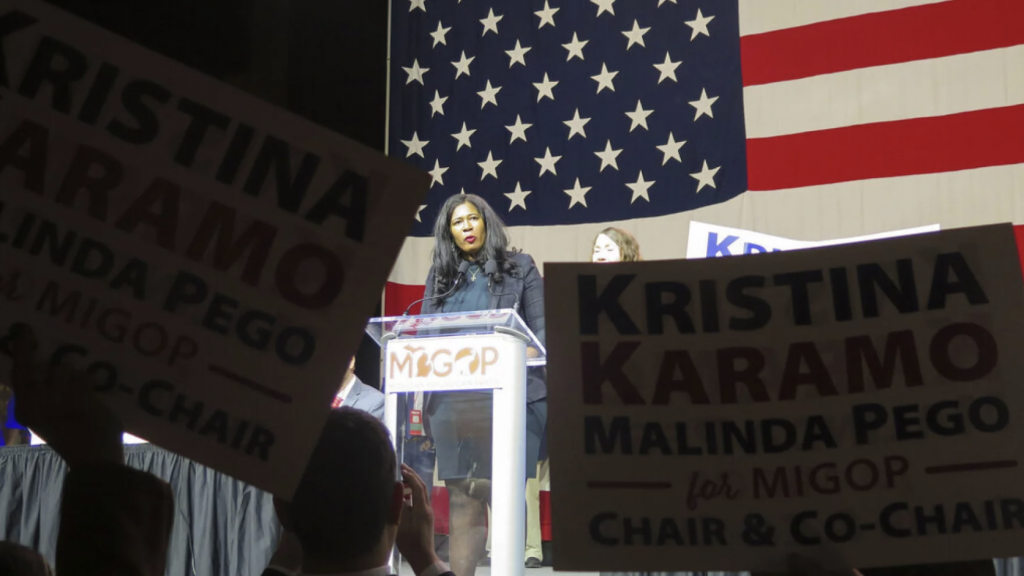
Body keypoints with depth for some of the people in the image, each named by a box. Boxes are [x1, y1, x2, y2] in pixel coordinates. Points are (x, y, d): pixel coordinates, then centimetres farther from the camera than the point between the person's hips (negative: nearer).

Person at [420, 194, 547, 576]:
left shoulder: (519, 267, 9)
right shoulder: (439, 276, 18)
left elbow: (542, 330, 3)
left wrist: (525, 357, -14)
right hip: (453, 400, 3)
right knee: (461, 496, 2)